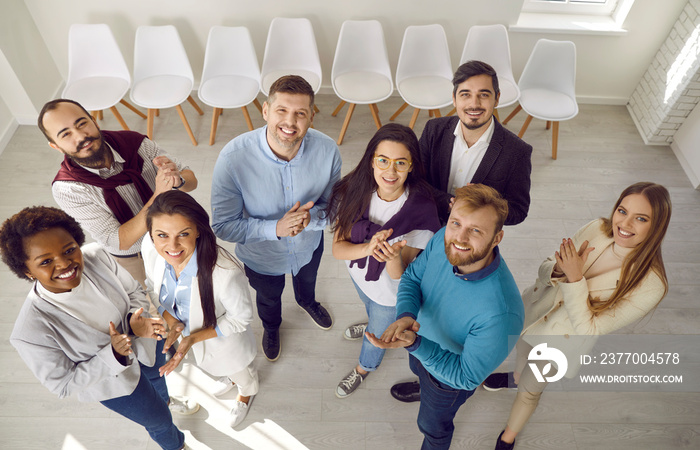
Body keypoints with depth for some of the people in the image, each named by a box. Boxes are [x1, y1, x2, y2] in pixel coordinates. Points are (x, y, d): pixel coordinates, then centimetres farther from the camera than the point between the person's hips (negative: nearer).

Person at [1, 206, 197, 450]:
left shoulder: (96, 257, -30)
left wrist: (136, 319, -31)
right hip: (115, 381, -3)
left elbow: (134, 291, -11)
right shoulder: (31, 331, -38)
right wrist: (112, 354, -37)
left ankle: (165, 399, 76)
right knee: (159, 421, 22)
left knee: (156, 377, 38)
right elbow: (64, 384, -23)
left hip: (144, 341, 4)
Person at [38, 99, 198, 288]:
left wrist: (178, 180, -40)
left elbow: (191, 180, -14)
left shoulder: (134, 143, -22)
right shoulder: (66, 188, -27)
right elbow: (119, 242, -30)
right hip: (133, 257, -2)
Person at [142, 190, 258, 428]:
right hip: (184, 328, 5)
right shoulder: (150, 247, -30)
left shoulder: (226, 272, -47)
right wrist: (171, 320, -21)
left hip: (224, 338, -4)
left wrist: (195, 338, -31)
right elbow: (154, 287, -7)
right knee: (218, 367, 39)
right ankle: (227, 377, 77)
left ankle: (246, 393, 70)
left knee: (239, 371, 32)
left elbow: (241, 318, -27)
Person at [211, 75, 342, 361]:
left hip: (309, 246, 2)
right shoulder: (233, 158, -36)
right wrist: (276, 228, -40)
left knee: (307, 280, 37)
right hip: (261, 257, -2)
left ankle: (307, 302, 77)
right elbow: (223, 226, -27)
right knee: (269, 298, 32)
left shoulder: (327, 151, -30)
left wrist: (310, 218, -36)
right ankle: (271, 328, 70)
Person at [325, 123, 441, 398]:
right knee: (371, 309, 37)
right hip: (359, 274, 3)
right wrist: (368, 248, -44)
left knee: (379, 332, 27)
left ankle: (365, 367, 63)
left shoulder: (421, 211, -36)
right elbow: (338, 248, -24)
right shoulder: (354, 191, -26)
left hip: (390, 293, -3)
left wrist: (393, 256, -53)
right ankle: (374, 326, 76)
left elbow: (398, 275, -31)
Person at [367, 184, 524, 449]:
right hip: (421, 335, 5)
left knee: (432, 425, 28)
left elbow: (467, 376, -32)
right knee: (417, 369, 40)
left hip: (451, 375, -4)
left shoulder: (500, 313, -45)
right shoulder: (444, 239, -29)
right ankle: (422, 389, 76)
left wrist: (415, 345, -45)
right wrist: (405, 314, -32)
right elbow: (412, 276, -11)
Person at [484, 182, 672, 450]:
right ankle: (517, 377, 70)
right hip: (535, 312, 4)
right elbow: (544, 272, -10)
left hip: (562, 341, -3)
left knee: (530, 390, 19)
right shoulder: (597, 229, -19)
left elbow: (587, 329, -27)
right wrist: (558, 269, -33)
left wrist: (575, 278, -38)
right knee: (522, 354, 33)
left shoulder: (651, 285, -30)